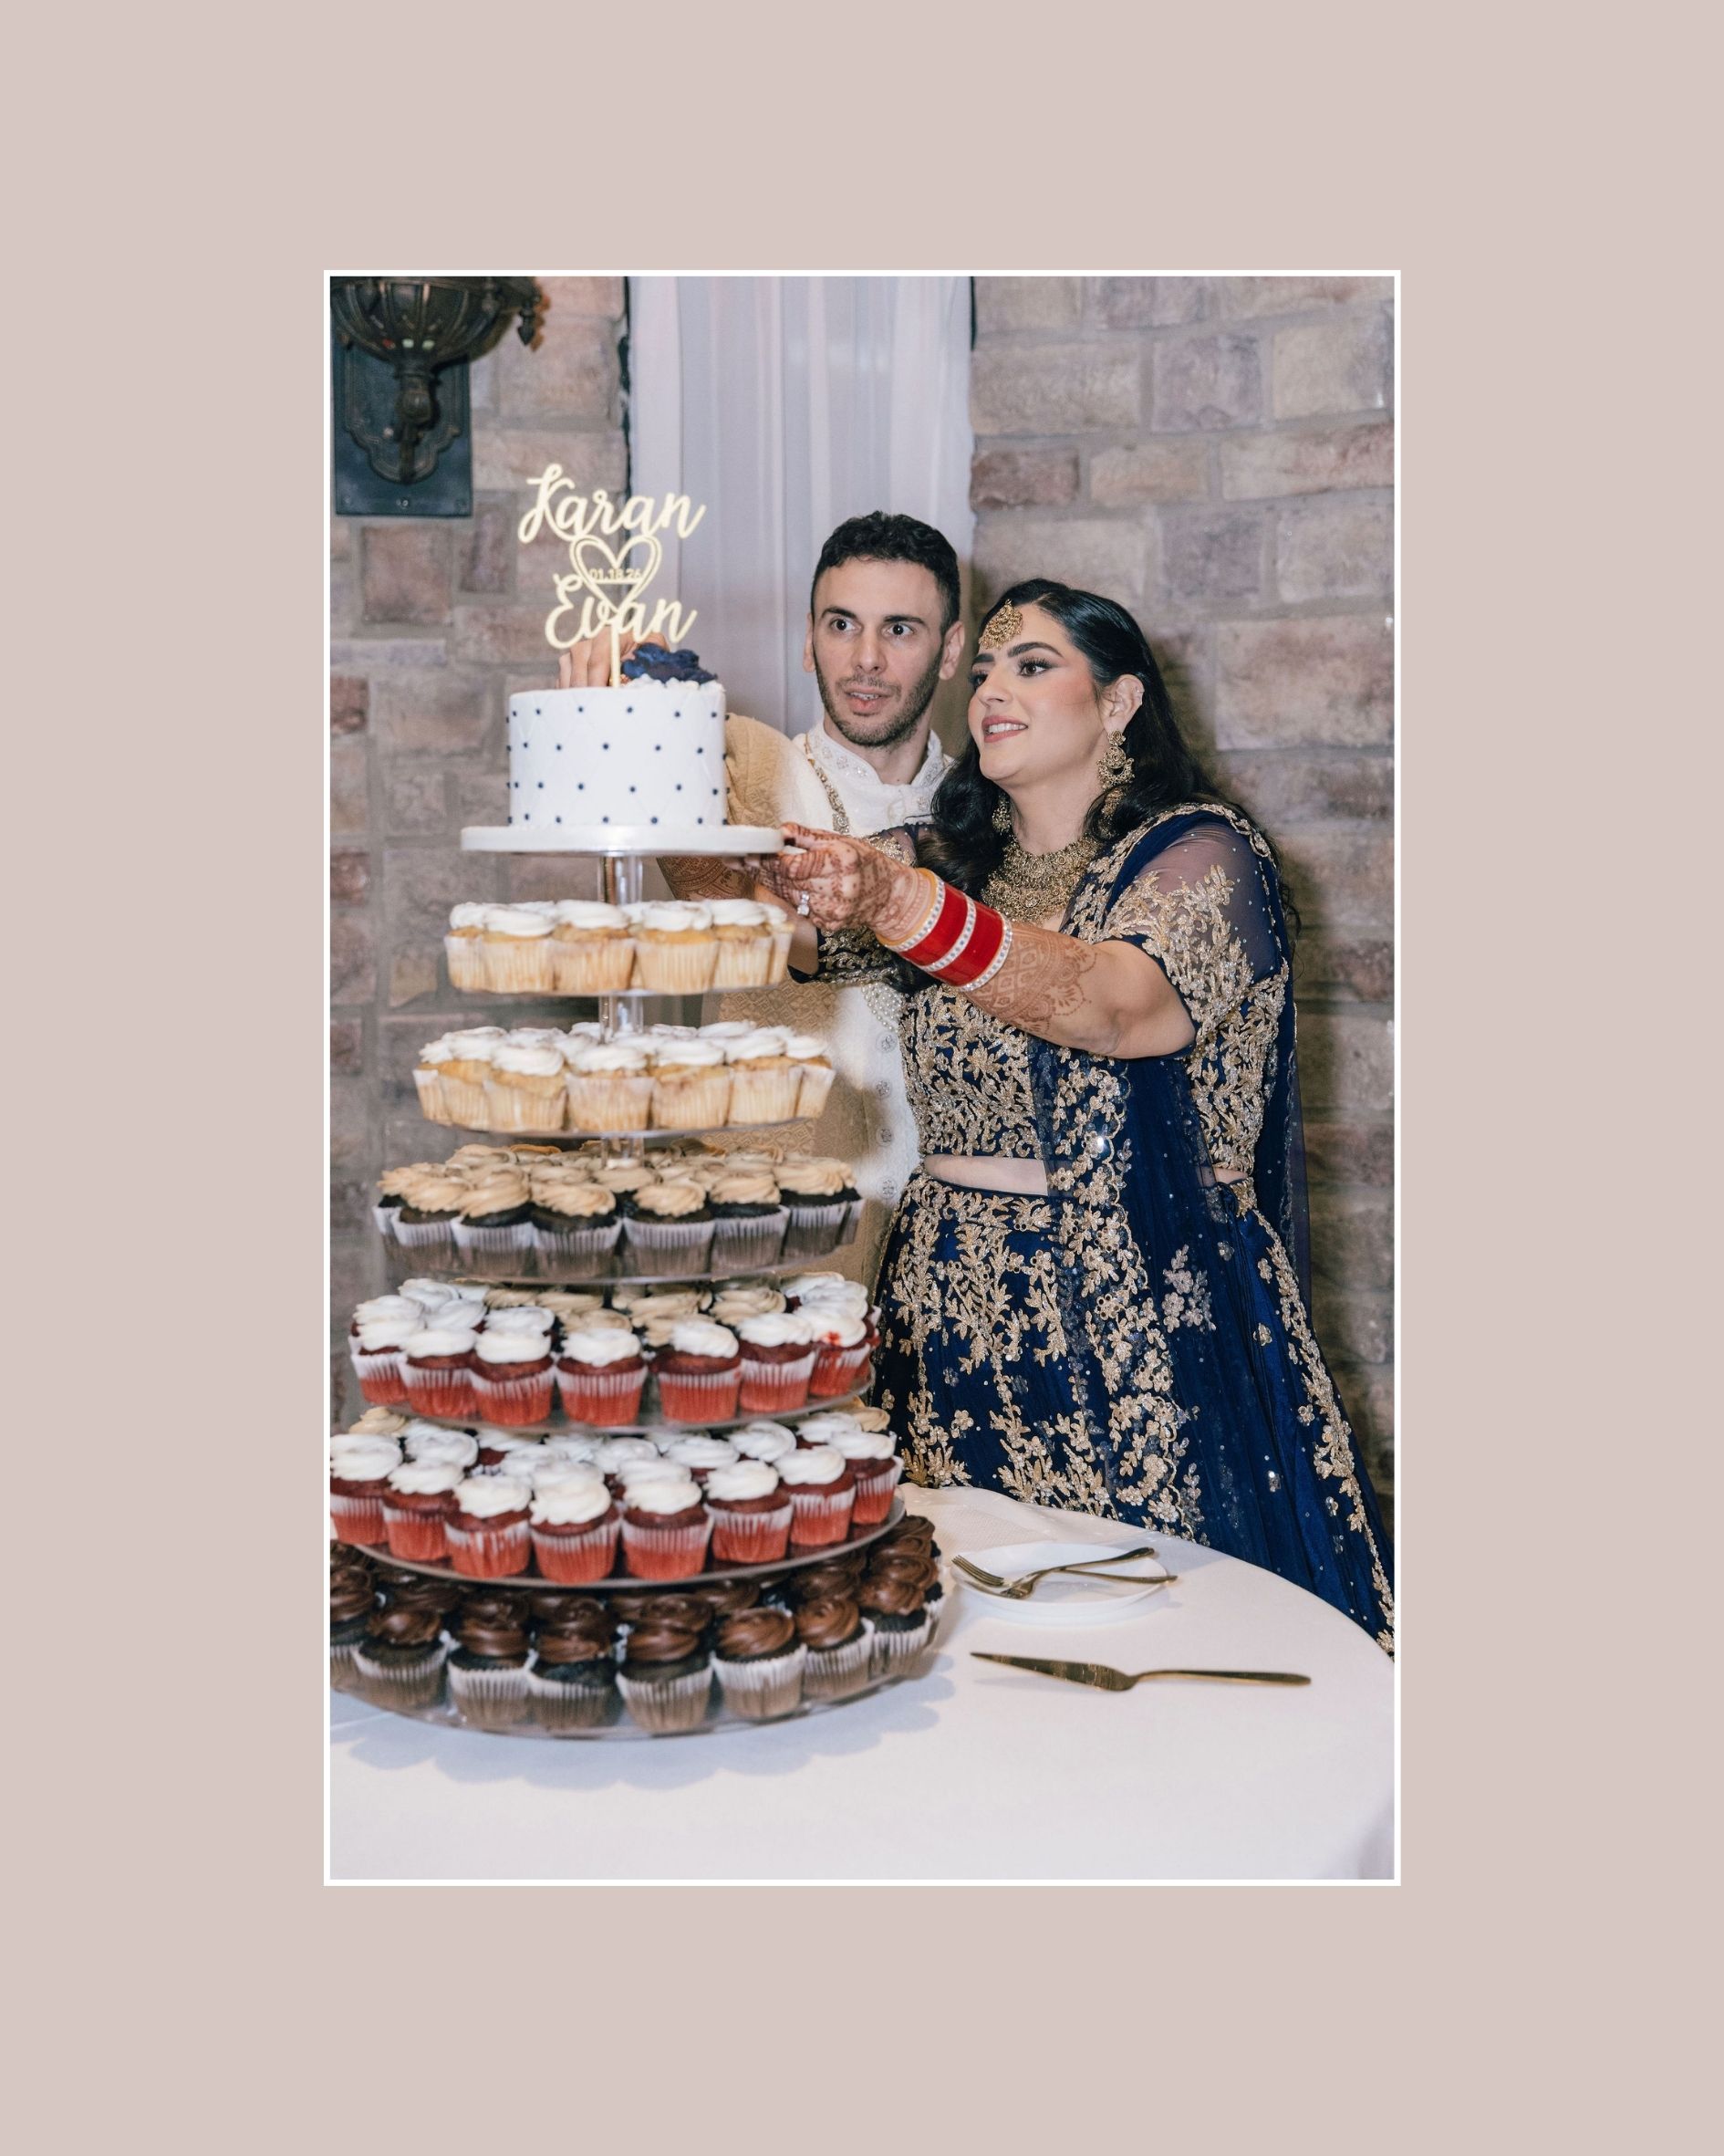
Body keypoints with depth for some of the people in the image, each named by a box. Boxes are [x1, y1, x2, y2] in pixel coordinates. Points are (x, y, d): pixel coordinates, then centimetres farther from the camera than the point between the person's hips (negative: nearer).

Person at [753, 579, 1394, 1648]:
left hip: (1143, 1314, -4)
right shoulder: (940, 857, 13)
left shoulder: (1201, 855, -5)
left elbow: (1115, 1006, -25)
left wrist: (901, 907, -38)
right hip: (956, 1313, 5)